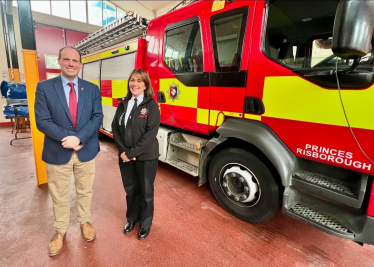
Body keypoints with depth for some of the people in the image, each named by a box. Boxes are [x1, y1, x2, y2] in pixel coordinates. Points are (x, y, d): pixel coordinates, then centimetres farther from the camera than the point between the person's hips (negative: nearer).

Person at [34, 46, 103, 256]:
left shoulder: (92, 89, 1)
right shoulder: (44, 87, -3)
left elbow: (97, 117, -7)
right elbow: (42, 121, -10)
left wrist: (79, 138, -20)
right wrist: (67, 139, -19)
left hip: (86, 151, 1)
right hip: (57, 152, -1)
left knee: (85, 191, 18)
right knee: (59, 196, 15)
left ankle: (85, 222, 41)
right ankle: (60, 231, 38)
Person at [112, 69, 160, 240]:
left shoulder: (151, 106, -10)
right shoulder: (123, 104, 5)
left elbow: (151, 133, -17)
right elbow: (115, 128, 3)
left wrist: (132, 152, -18)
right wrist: (123, 151, -10)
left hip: (146, 157, -4)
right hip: (125, 156, 4)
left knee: (145, 192, 12)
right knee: (130, 190, 19)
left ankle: (145, 223, 35)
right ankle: (132, 218, 43)